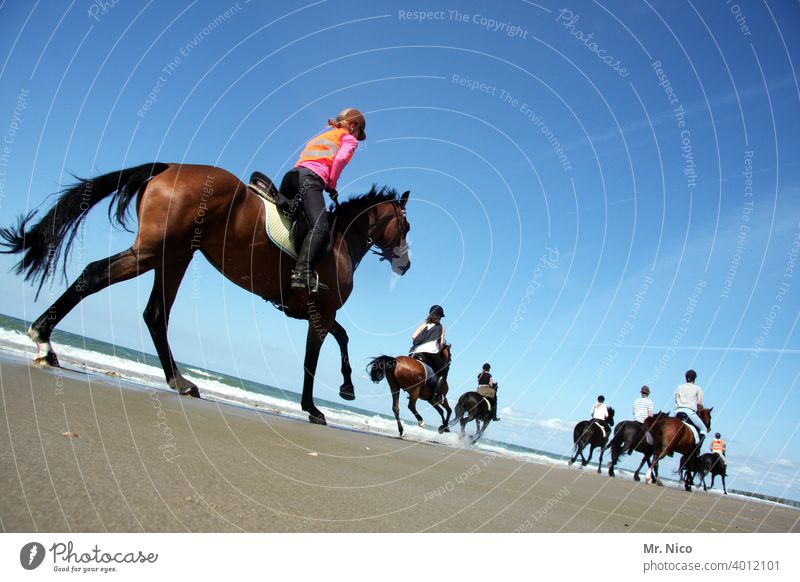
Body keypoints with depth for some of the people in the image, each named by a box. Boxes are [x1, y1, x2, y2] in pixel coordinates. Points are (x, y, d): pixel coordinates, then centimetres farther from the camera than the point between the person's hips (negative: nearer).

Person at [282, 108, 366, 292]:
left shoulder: (320, 136, 39)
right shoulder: (350, 139, 18)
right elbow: (340, 158, -3)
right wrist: (332, 185, 6)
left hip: (291, 174, 9)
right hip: (312, 179, -9)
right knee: (320, 229, -25)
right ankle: (302, 273, -41)